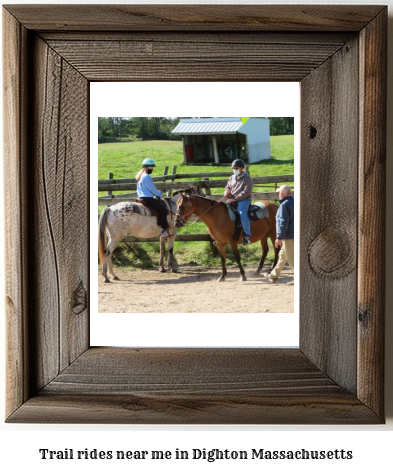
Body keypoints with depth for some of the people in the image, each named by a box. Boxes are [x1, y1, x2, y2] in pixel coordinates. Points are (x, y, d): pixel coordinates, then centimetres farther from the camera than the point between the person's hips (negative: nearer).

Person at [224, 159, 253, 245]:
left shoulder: (247, 178, -6)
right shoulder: (232, 178, 15)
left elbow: (246, 192, -15)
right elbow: (228, 187, 29)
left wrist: (234, 199, -20)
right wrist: (227, 191, 1)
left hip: (244, 200, -7)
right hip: (232, 200, 7)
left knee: (242, 213, -33)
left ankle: (247, 235, -30)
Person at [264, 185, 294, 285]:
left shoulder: (284, 205, -16)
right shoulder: (294, 203, 12)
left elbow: (283, 223, -21)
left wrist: (279, 237, -18)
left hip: (288, 236, -10)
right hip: (294, 235, 10)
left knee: (291, 257, -5)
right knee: (282, 255, 20)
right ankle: (274, 275, 31)